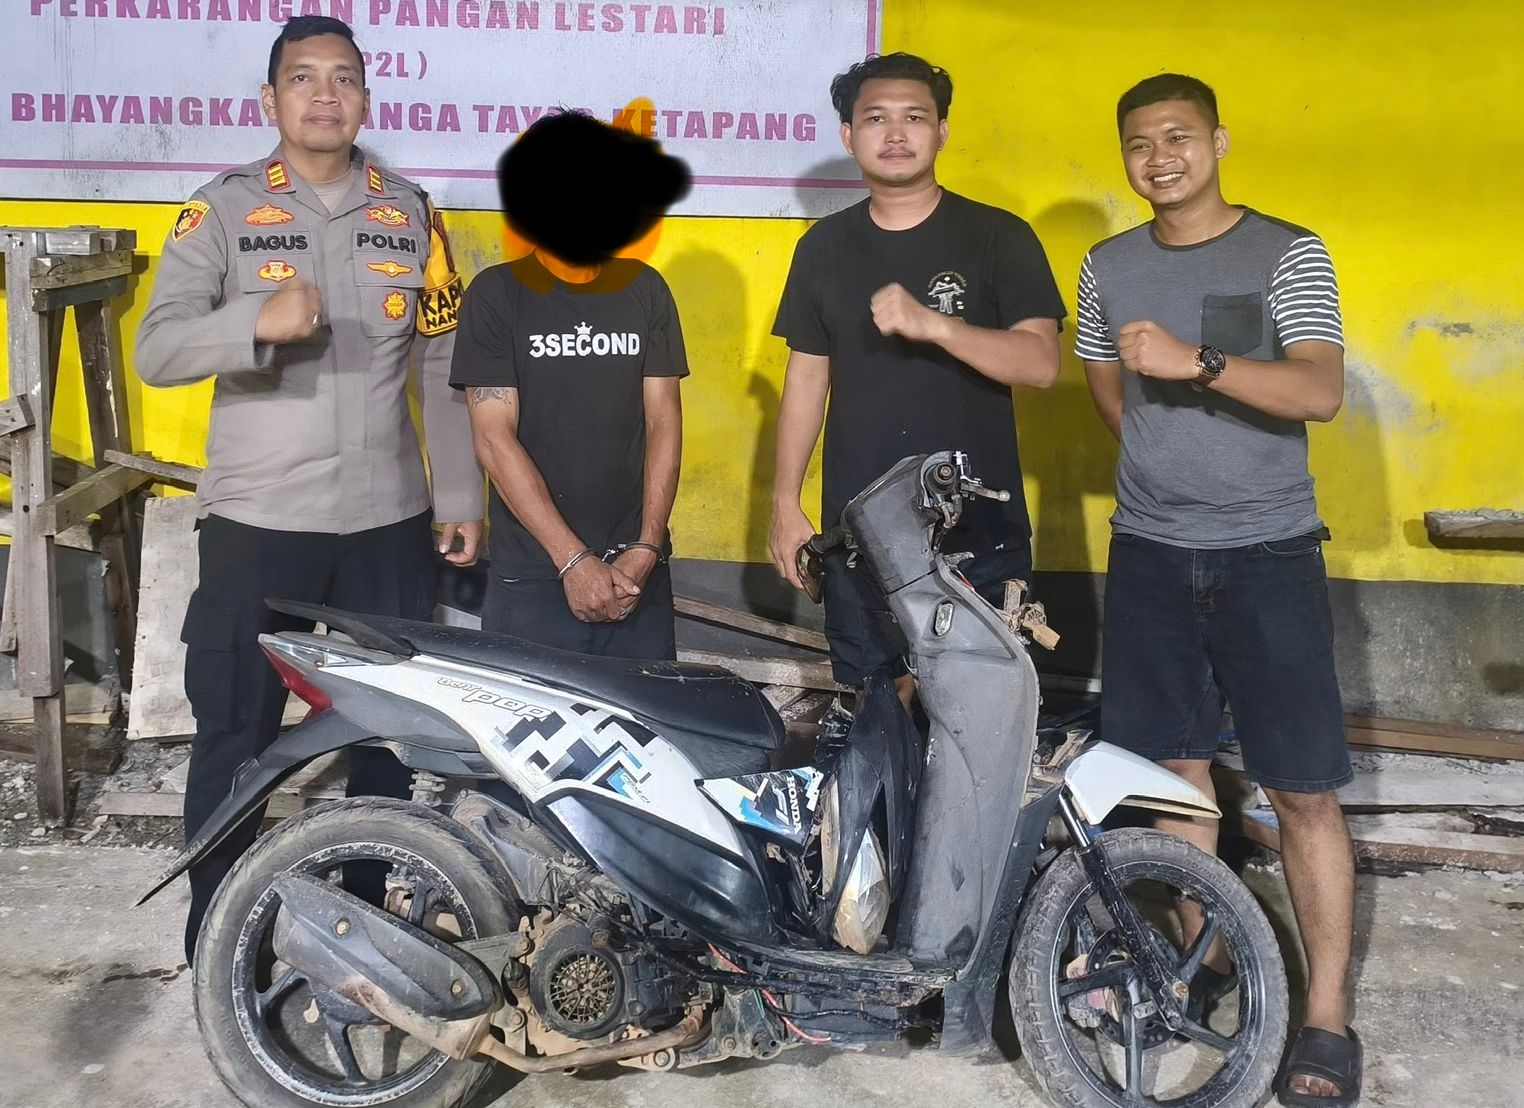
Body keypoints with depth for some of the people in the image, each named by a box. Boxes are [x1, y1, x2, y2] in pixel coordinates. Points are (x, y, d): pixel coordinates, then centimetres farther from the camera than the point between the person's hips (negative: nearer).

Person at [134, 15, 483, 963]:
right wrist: (257, 321, -31)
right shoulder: (223, 210, -2)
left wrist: (461, 496, 4)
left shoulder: (412, 215, 7)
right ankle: (217, 937, 20)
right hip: (256, 522, -2)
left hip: (388, 523, 3)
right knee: (235, 736, 5)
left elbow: (445, 370, 8)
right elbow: (156, 350, -13)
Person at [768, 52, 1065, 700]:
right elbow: (807, 375, 12)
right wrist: (785, 503, 7)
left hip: (980, 531, -2)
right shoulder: (824, 246, 8)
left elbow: (1041, 364, -13)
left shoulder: (999, 237, -3)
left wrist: (933, 324, -28)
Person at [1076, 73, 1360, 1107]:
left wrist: (1196, 363, -31)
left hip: (1269, 554, -4)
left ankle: (1329, 1016, 5)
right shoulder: (1109, 266, 8)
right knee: (1176, 765, 10)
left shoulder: (1288, 253, -5)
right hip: (1150, 553, 4)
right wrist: (1173, 461, 11)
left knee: (1304, 788, -4)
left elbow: (1322, 392, -19)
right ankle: (1203, 953, 26)